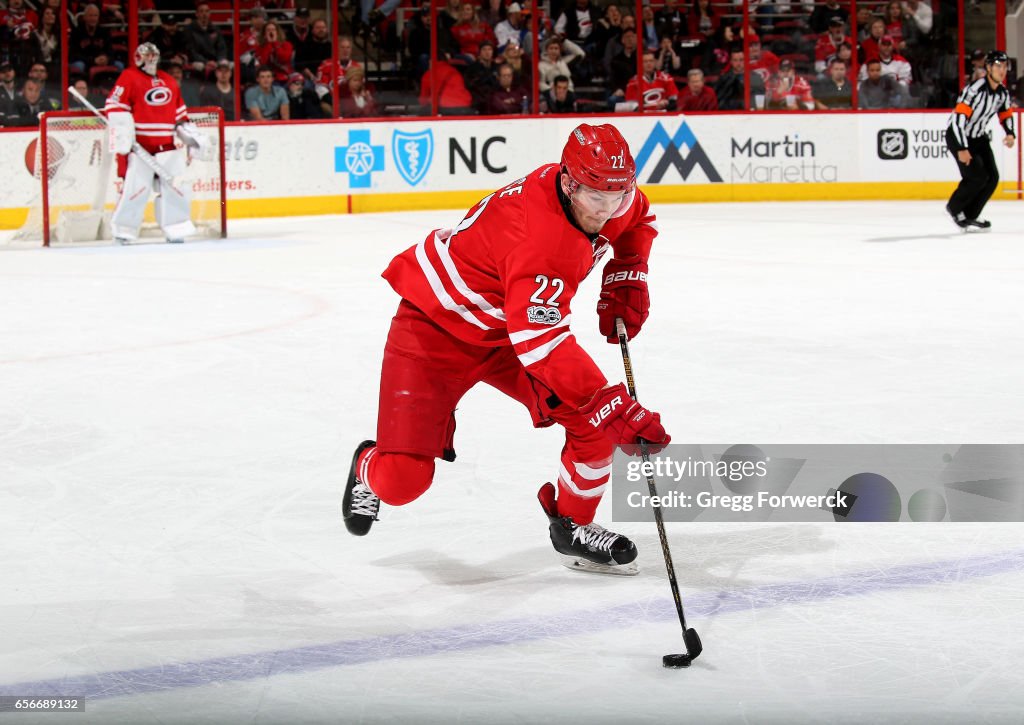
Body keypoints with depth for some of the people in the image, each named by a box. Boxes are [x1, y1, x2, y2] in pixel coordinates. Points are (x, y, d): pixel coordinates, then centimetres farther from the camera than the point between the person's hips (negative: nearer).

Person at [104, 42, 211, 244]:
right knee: (137, 186, -13)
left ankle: (176, 229, 13)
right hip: (139, 143, -6)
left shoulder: (169, 81, 19)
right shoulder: (129, 77, -1)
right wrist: (123, 131, -20)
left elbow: (179, 112, 25)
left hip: (166, 144, 6)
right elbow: (114, 105, -8)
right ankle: (123, 230, -3)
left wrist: (193, 136, 18)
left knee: (176, 185, 3)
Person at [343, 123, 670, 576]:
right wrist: (615, 406, -50)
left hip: (509, 325, 8)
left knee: (595, 419, -11)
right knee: (403, 479, -13)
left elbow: (637, 220, 15)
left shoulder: (603, 196, -12)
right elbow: (542, 344, -47)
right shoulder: (539, 233, -39)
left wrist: (626, 281, 1)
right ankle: (371, 467, 25)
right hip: (436, 325, -7)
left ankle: (573, 526, 12)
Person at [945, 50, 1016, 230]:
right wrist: (962, 149, -33)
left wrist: (1010, 134, -4)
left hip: (979, 137, 8)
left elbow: (1006, 114, 16)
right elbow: (958, 118, -31)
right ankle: (954, 208, 8)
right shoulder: (975, 89, -28)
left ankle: (970, 215, 15)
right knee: (977, 177, -16)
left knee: (992, 178, 0)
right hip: (957, 135, -8)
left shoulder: (1003, 92, -3)